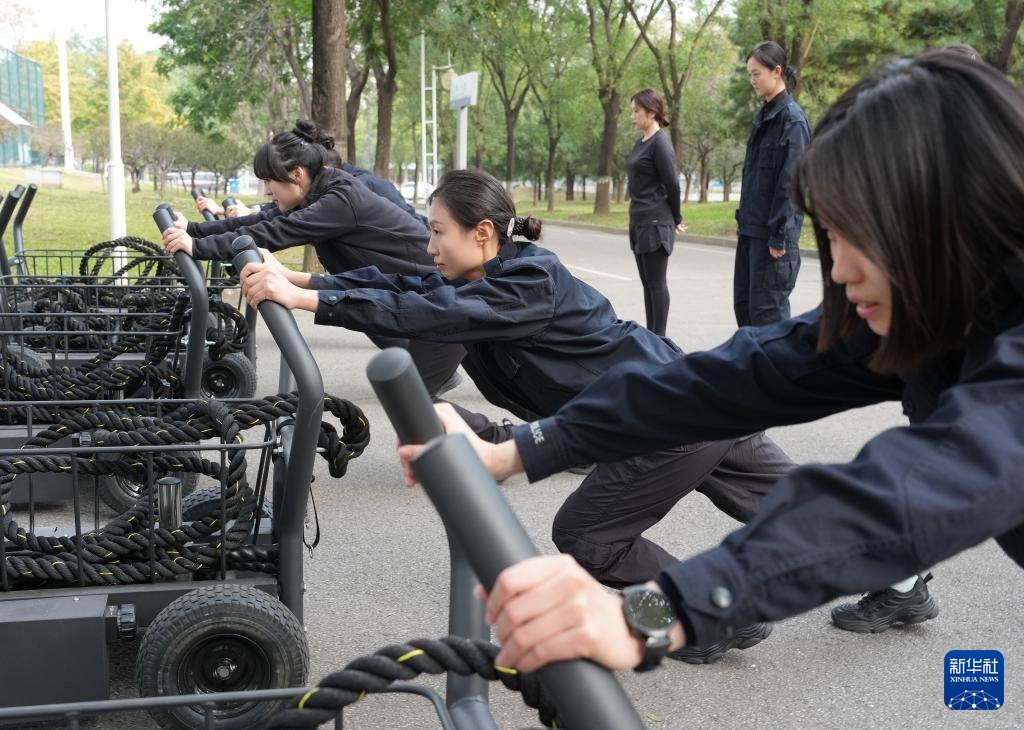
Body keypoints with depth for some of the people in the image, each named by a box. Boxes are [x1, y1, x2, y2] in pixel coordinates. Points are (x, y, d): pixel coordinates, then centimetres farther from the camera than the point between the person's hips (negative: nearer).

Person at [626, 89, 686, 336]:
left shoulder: (660, 143, -12)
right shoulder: (641, 142, 13)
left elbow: (672, 184, -11)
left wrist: (676, 219, -2)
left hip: (656, 222, -9)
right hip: (640, 221, 9)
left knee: (657, 282, -4)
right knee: (647, 282, 12)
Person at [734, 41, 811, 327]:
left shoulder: (792, 119, -11)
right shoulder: (763, 116, 14)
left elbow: (790, 181, -16)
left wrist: (779, 236, -18)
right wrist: (743, 219, 14)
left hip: (773, 230, -8)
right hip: (751, 229, 9)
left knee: (767, 307, -5)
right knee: (743, 304, 11)